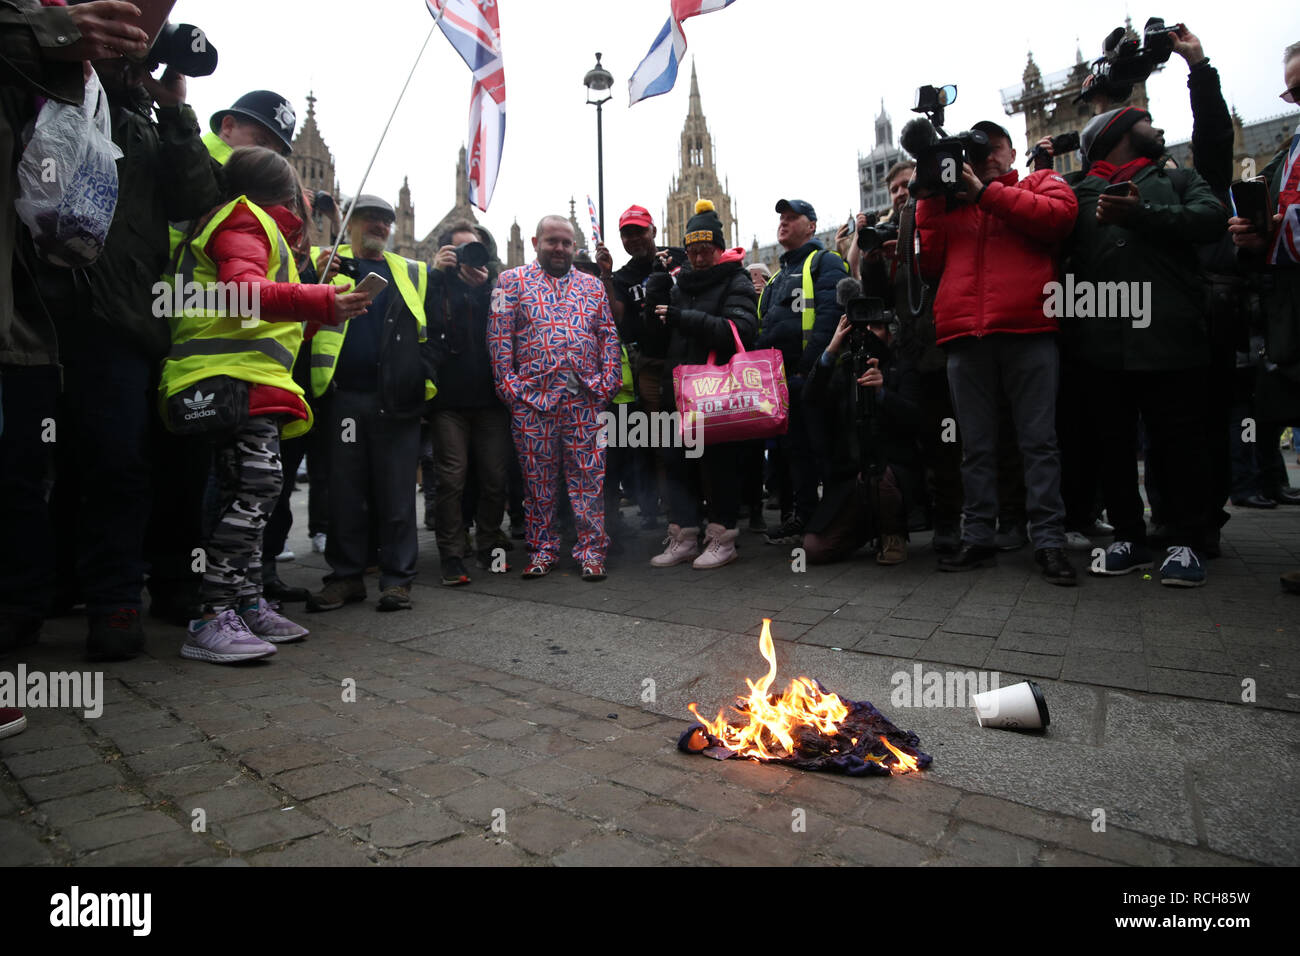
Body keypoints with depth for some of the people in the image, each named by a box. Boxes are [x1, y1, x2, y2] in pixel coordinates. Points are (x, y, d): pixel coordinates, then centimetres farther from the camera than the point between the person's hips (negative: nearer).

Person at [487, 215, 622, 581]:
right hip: (532, 398, -1)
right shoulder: (512, 282, 10)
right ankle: (542, 550, 16)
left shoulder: (593, 286, 17)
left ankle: (591, 550, 8)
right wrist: (508, 384, -6)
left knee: (588, 476, 1)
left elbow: (609, 336, 12)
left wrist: (608, 382, 1)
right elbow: (499, 336, 3)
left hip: (585, 397, 1)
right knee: (538, 477, 5)